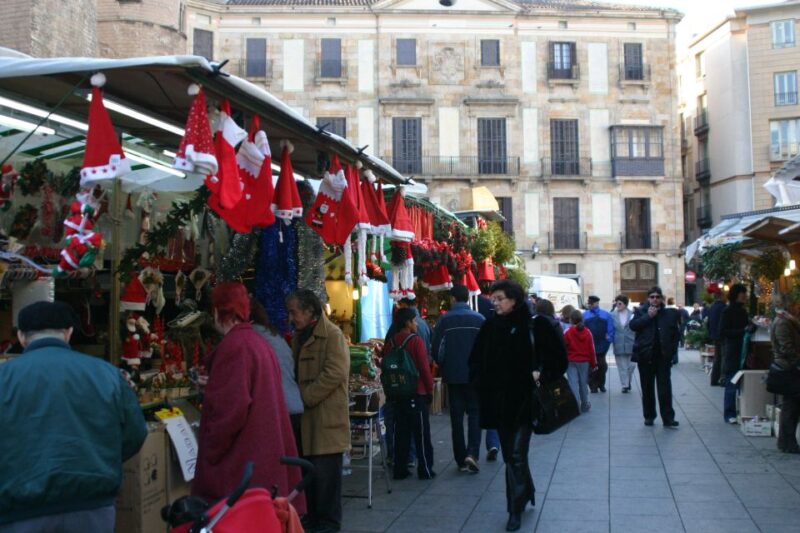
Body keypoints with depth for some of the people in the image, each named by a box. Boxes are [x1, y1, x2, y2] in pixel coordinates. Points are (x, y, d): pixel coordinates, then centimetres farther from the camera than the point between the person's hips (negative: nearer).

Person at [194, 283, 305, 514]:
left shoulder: (232, 346, -16)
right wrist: (212, 388, 31)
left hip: (240, 460, -8)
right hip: (264, 454, 8)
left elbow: (230, 407, -20)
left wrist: (210, 450, -10)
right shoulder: (259, 342, 10)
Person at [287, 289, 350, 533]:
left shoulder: (332, 335, -10)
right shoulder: (299, 337, 16)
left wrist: (304, 398, -15)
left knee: (325, 472, -2)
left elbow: (334, 373, -18)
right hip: (307, 416, 8)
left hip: (327, 416, -8)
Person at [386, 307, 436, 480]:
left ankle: (400, 469, 12)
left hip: (397, 395, 5)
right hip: (417, 394, -5)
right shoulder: (416, 341, -11)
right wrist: (430, 390, -1)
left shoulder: (390, 343, 5)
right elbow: (425, 368, -12)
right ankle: (425, 470, 7)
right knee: (422, 433, 3)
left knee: (401, 433, 10)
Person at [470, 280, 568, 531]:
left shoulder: (530, 324, -8)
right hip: (498, 400, 5)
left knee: (517, 455, -6)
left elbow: (556, 354, -5)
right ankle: (527, 492, 35)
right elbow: (476, 359, 14)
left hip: (523, 399, -5)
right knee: (509, 454, 14)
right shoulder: (490, 327, 4)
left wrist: (541, 373, -18)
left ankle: (516, 509, 4)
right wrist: (480, 381, 0)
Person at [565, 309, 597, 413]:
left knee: (573, 384, -4)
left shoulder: (568, 332, -10)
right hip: (584, 362, 3)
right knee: (583, 383, 14)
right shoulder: (587, 332, -2)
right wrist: (593, 364, 8)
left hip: (571, 362, -3)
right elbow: (592, 349, 0)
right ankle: (585, 405, 25)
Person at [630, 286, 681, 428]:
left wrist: (671, 349, 0)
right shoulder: (641, 311, 4)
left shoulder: (669, 313, 4)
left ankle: (668, 418, 0)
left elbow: (676, 332, 8)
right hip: (645, 355, 0)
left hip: (663, 356, 0)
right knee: (647, 388, 8)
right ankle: (649, 416, 17)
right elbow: (633, 325, -10)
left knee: (665, 388, -2)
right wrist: (648, 316, -15)